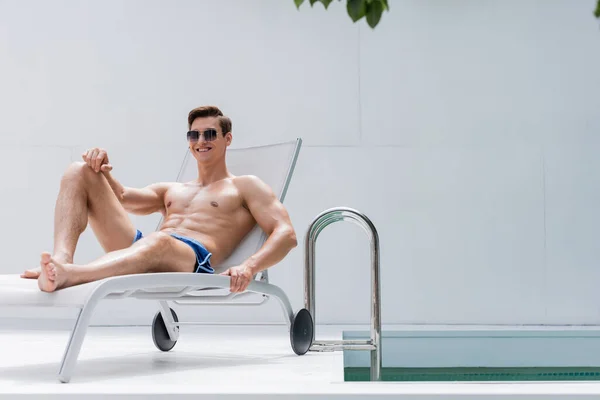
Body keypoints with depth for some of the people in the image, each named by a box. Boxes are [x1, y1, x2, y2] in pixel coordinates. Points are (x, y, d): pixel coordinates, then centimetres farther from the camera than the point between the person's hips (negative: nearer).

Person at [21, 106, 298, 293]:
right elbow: (123, 197, 21)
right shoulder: (170, 191, 38)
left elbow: (286, 234, 4)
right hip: (139, 247, 6)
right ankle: (61, 259, -32)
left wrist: (250, 266, -17)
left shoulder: (245, 187, 21)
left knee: (160, 240, -44)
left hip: (195, 261, -6)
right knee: (79, 172, -3)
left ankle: (65, 276, -67)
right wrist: (102, 171, -2)